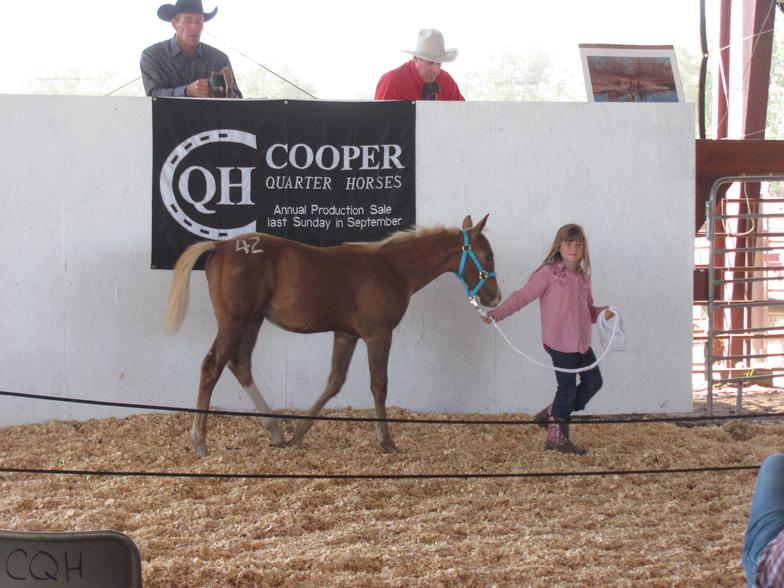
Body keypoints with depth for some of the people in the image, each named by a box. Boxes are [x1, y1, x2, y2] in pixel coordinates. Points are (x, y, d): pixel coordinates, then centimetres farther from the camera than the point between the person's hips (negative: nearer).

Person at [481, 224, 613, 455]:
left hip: (582, 342, 7)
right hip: (561, 342, -7)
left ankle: (552, 414, 25)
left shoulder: (583, 276, 11)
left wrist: (601, 312, -3)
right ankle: (557, 437, 16)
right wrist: (497, 313, -24)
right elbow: (523, 296, -14)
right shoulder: (549, 273, -9)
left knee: (593, 382, 11)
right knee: (567, 389, -1)